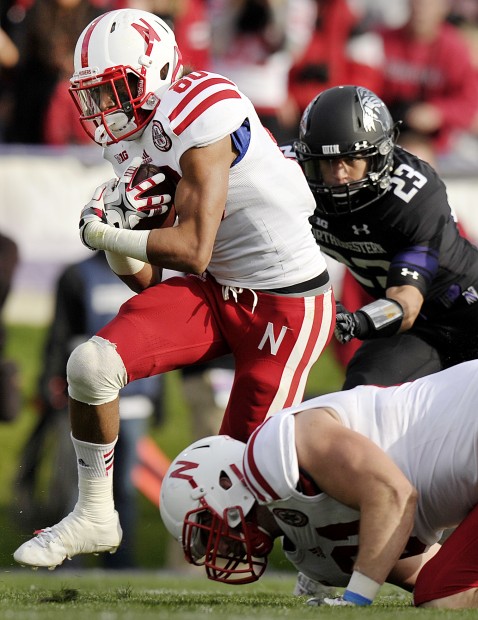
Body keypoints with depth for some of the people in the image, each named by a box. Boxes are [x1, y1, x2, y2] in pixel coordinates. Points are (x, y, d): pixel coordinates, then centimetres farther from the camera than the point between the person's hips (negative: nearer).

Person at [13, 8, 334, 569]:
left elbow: (192, 250, -26)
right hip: (215, 291, 8)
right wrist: (118, 232, -12)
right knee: (91, 364, -12)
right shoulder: (132, 146, 5)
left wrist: (103, 233, -16)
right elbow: (146, 282, 8)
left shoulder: (196, 115, -22)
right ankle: (95, 516, 4)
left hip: (287, 305, -8)